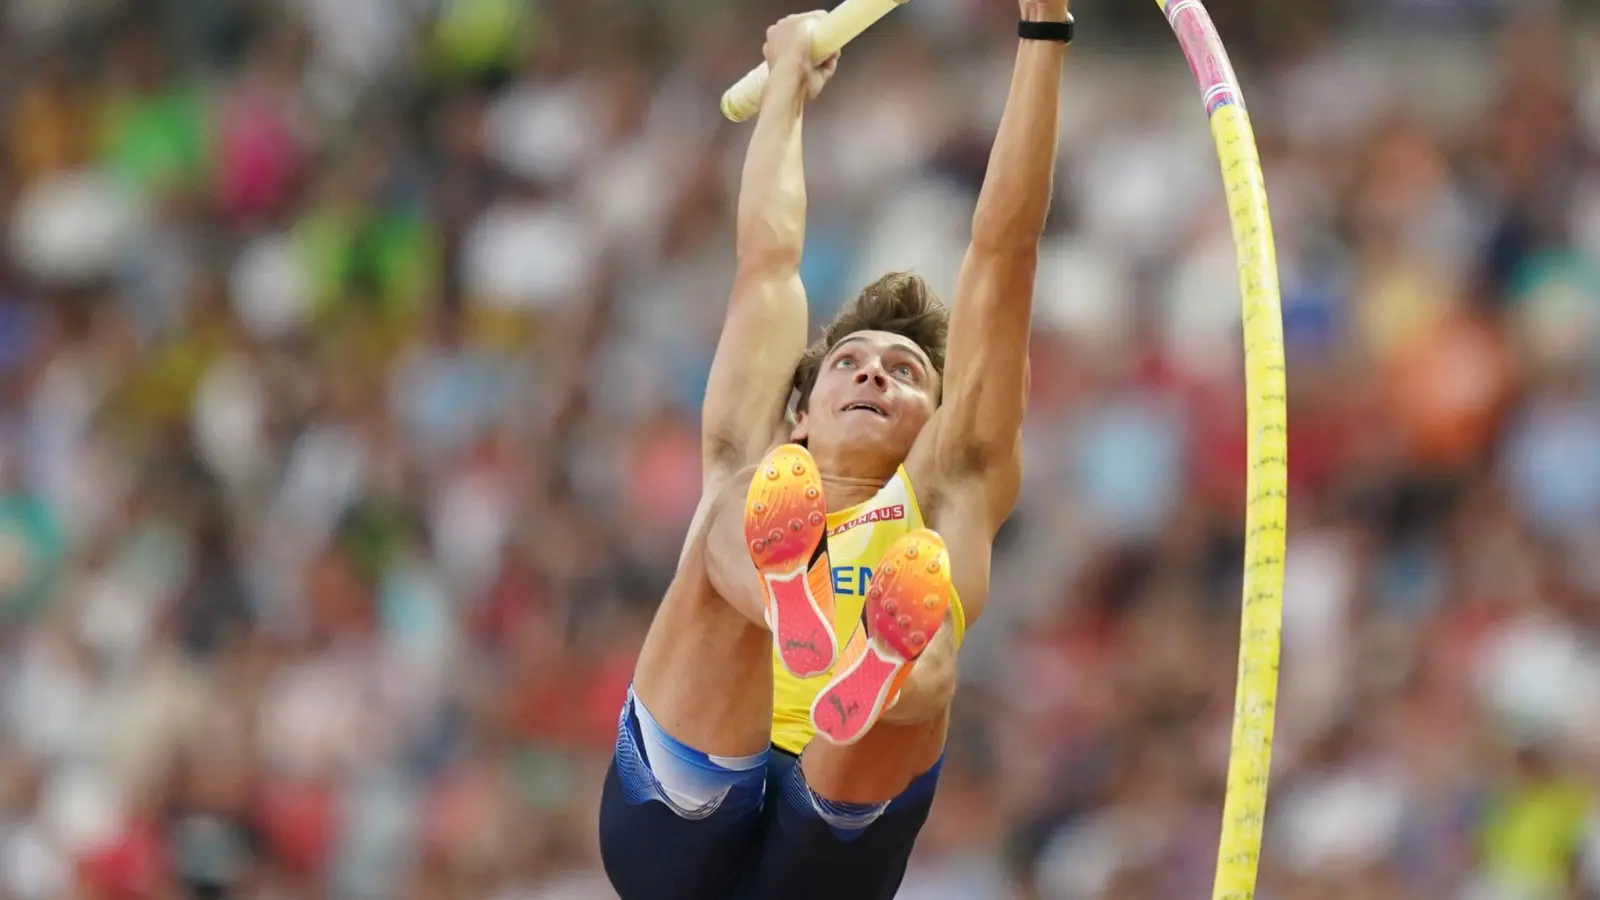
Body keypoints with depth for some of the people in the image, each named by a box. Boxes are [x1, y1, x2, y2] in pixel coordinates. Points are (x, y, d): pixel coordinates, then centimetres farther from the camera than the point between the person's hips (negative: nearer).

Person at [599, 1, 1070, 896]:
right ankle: (789, 607, -58)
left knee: (921, 665, -31)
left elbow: (1001, 255, 20)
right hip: (683, 828, 1)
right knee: (732, 550, -22)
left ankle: (874, 679, -68)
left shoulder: (945, 499, 22)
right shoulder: (751, 481, 26)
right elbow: (768, 261, 36)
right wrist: (789, 85, 49)